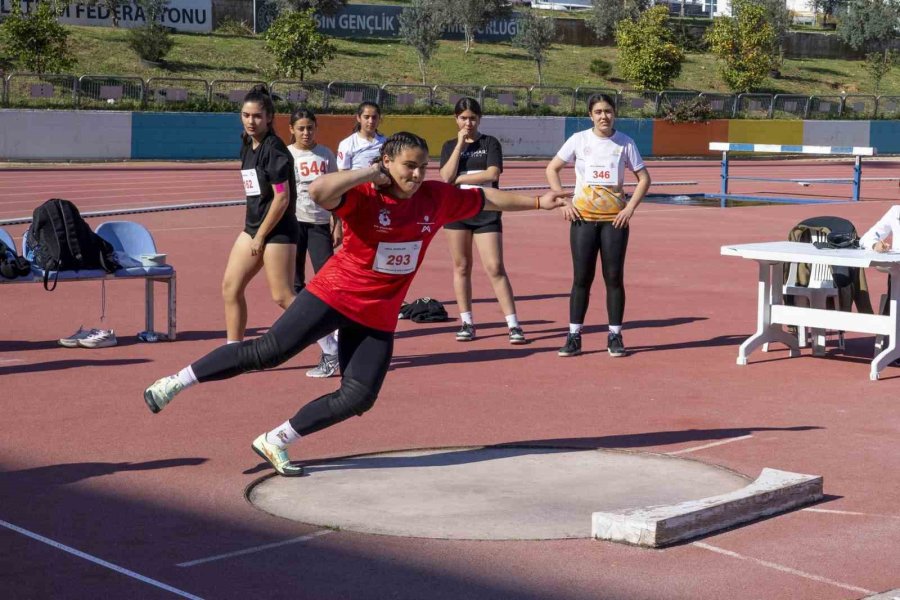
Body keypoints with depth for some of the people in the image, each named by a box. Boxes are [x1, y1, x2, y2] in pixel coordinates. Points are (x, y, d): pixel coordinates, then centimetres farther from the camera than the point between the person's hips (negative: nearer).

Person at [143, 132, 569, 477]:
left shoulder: (436, 198, 1)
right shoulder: (363, 196, -16)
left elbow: (486, 198, 14)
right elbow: (318, 192, -36)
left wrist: (538, 202, 18)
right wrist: (370, 173, -29)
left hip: (378, 317, 6)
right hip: (335, 296, -5)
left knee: (357, 398, -2)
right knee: (267, 352, -9)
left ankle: (274, 442, 12)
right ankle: (176, 382, 7)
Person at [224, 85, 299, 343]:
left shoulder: (274, 149, -15)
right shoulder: (248, 146, 11)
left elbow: (282, 198, -19)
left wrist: (261, 235, -14)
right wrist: (252, 231, 14)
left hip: (278, 230, -9)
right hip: (253, 226, 9)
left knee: (283, 296, -7)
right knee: (231, 287, 6)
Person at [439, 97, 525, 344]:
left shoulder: (490, 143, 3)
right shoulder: (450, 146, 9)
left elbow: (493, 174, -12)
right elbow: (446, 177, -7)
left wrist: (459, 179, -8)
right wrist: (460, 144, -8)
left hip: (486, 213, -2)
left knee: (495, 268, -7)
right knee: (461, 267, 6)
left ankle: (513, 325, -6)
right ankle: (467, 323, 15)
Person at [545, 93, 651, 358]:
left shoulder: (625, 143, 2)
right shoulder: (579, 140, 1)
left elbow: (644, 178, 7)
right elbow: (552, 169, 6)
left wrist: (630, 207, -5)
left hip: (615, 218, 0)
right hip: (583, 217, 0)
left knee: (614, 277, 2)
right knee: (582, 278, 0)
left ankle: (615, 337, 10)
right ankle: (574, 337, 6)